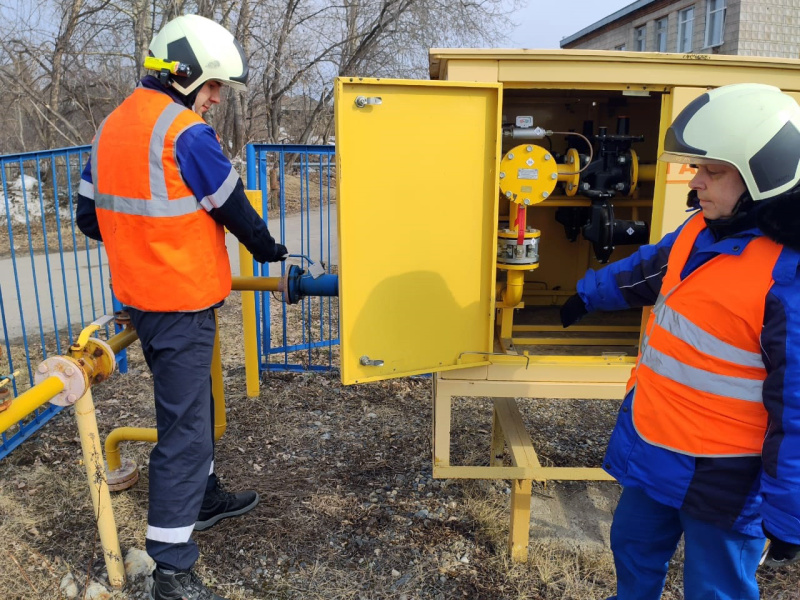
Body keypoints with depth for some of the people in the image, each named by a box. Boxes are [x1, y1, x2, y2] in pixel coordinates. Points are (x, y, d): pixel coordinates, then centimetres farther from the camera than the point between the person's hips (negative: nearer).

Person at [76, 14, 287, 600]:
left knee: (190, 404, 23)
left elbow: (90, 214, 12)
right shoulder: (186, 133, -17)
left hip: (138, 293, 9)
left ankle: (203, 497, 42)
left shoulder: (113, 124, 10)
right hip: (182, 303, -9)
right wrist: (267, 248, 9)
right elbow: (233, 207, -9)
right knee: (185, 426, -3)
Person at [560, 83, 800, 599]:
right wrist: (586, 297, 33)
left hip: (721, 480, -7)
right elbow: (644, 271, 20)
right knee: (635, 553, 26)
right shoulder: (699, 232, -1)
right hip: (648, 453, 7)